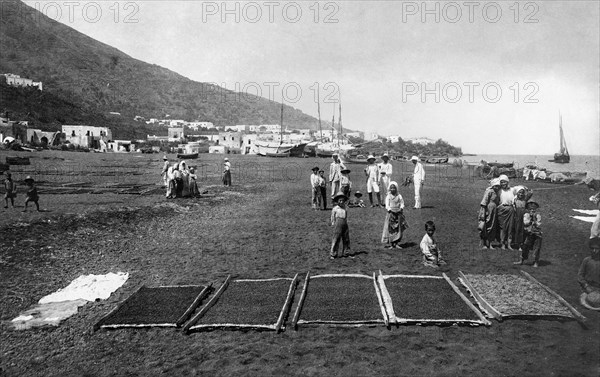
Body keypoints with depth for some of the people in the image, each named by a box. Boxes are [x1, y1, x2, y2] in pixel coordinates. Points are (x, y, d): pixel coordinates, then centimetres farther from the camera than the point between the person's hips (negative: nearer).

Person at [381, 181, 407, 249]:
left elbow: (402, 203, 3)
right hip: (391, 213, -3)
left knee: (398, 229, 5)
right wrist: (389, 209, -24)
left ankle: (396, 243, 14)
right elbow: (387, 205, -7)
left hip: (398, 214, 3)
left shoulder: (399, 196, 4)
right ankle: (390, 244, 2)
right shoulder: (388, 196, -1)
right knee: (390, 229, -4)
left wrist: (401, 208, -16)